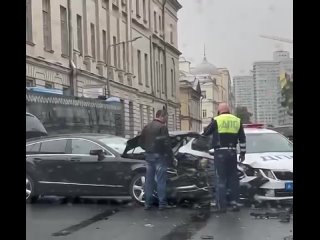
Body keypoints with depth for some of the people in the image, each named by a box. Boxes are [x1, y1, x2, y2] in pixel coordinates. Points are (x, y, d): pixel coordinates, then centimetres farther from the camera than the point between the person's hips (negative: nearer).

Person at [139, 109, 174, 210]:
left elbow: (141, 142, 14)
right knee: (161, 180, -2)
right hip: (159, 156, -7)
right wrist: (171, 156, -9)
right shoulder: (162, 127, -11)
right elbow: (166, 143, -16)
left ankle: (148, 203, 12)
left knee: (149, 180, 9)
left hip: (149, 156, 7)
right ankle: (162, 203, -1)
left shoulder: (147, 127, 11)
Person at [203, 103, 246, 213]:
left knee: (221, 179, -1)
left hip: (220, 153, -3)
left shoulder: (217, 120, -2)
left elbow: (206, 132, 7)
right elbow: (242, 139, 10)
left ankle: (221, 206, -3)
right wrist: (242, 153, 16)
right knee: (233, 178, 11)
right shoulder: (237, 121, 10)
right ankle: (234, 203, 9)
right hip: (232, 152, 4)